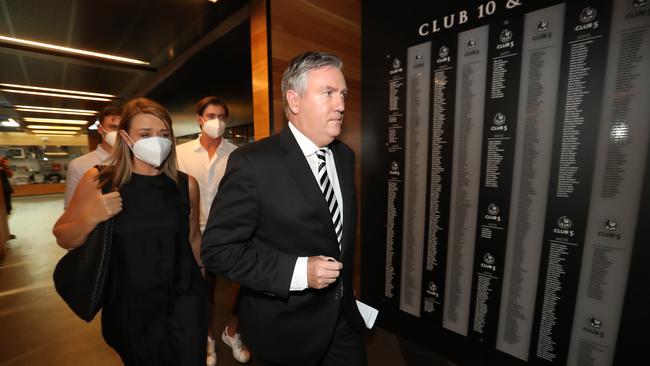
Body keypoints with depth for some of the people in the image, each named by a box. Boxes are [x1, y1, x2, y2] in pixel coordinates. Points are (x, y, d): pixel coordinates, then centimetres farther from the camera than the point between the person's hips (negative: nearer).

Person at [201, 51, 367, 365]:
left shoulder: (345, 156, 0)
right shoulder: (253, 163, -21)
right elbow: (217, 249, -18)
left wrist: (346, 290, 15)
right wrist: (296, 271, -27)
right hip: (284, 329, -5)